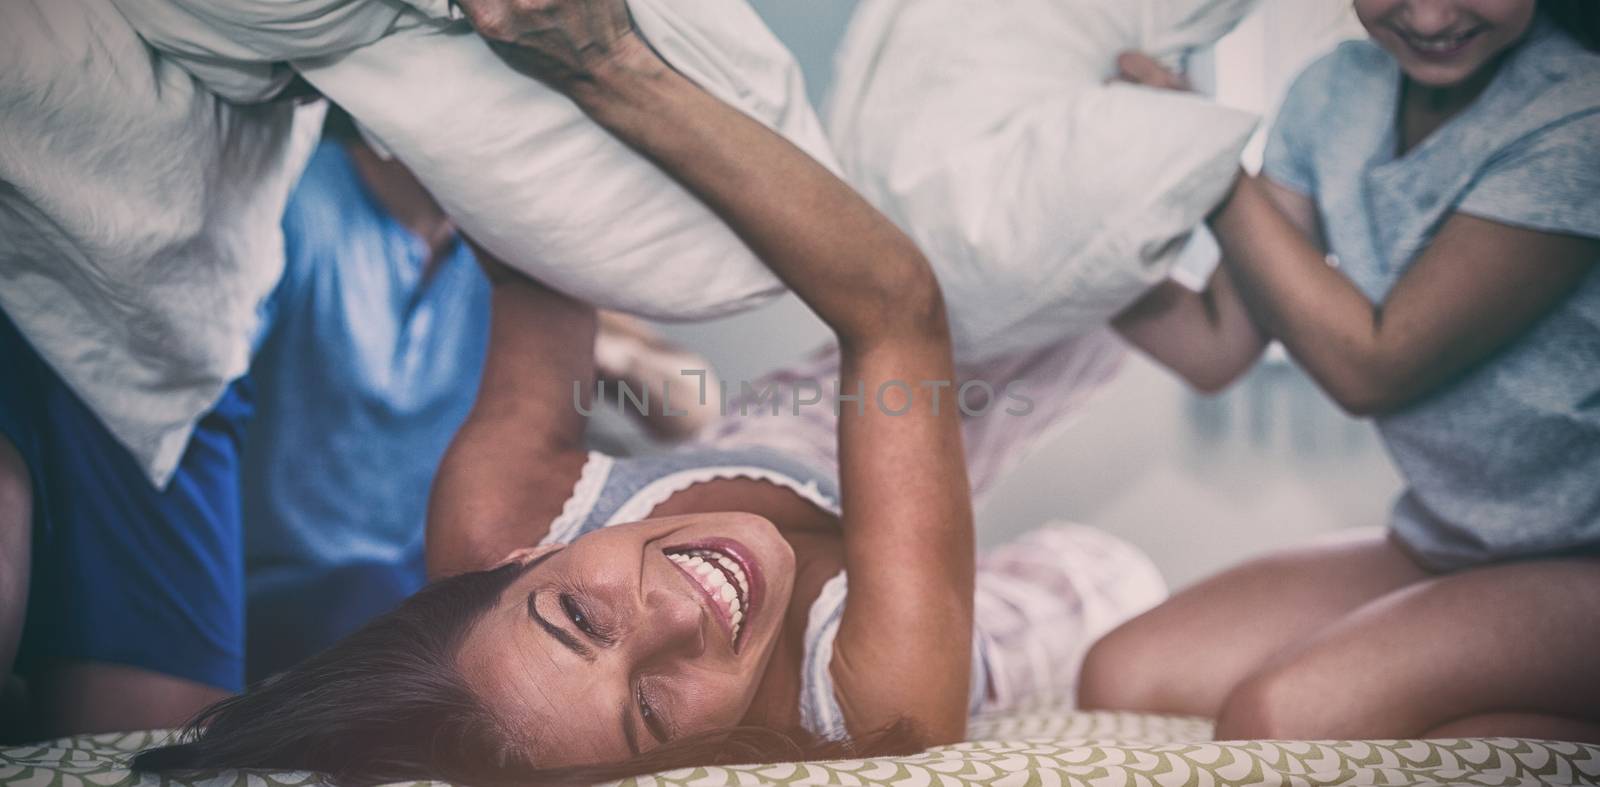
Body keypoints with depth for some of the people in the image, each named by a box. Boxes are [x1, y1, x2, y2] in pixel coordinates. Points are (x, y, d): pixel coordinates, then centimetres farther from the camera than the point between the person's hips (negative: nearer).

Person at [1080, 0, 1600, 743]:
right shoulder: (1340, 91, 2)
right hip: (1433, 552, 7)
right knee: (1118, 680, -6)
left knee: (1275, 719, -28)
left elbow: (1369, 368, -17)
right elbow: (1215, 348, 2)